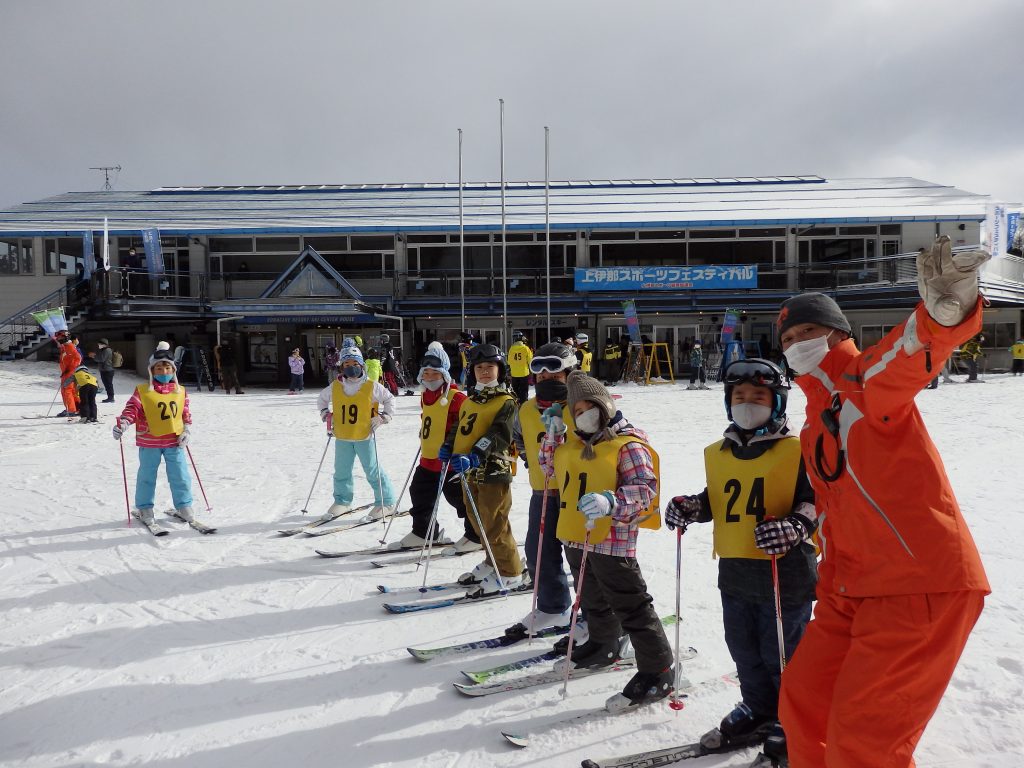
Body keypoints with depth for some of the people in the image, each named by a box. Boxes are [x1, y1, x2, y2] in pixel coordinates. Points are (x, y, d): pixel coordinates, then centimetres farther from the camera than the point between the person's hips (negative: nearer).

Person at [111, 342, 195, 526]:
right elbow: (131, 409, -9)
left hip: (174, 442, 2)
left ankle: (184, 506, 20)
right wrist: (123, 423, -25)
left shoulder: (180, 392, 5)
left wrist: (187, 430, 0)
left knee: (180, 476, 7)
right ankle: (144, 509, 24)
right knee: (147, 476, 9)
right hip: (149, 443, -2)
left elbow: (186, 414, 11)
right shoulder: (142, 391, -5)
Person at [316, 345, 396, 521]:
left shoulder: (371, 387, -7)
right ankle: (342, 501, 30)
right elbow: (322, 399, 21)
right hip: (342, 437, 4)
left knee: (373, 471, 1)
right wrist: (325, 414, 8)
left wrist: (384, 418, -6)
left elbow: (389, 400, 4)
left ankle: (386, 502, 14)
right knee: (341, 471, 13)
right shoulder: (335, 387, 2)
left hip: (365, 436, -4)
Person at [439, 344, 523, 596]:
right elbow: (458, 427, 23)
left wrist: (473, 456, -31)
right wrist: (448, 447, 4)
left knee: (494, 526, -3)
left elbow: (499, 436, -21)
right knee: (478, 523, 18)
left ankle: (509, 573, 11)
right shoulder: (469, 401, 15)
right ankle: (493, 563, 35)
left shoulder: (506, 402, -10)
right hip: (469, 471, 8)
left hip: (493, 470, -8)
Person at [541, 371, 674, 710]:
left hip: (611, 540, -9)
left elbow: (645, 490, -21)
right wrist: (553, 433, 10)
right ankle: (604, 646, 48)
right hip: (577, 538, 9)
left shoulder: (629, 445, -14)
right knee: (593, 601, 26)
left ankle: (657, 673, 7)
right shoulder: (576, 443, 11)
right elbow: (551, 468, 23)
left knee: (631, 608, -3)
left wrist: (610, 502, -38)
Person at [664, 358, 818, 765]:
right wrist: (691, 508, 1)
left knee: (782, 656, 7)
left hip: (785, 570, -6)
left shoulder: (796, 449, -7)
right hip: (734, 572, 6)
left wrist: (793, 527, -29)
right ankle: (758, 710, 39)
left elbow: (815, 500, -11)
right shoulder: (718, 453, 10)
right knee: (745, 653, 19)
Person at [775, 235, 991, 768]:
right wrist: (831, 585, 24)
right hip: (857, 588, 9)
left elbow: (909, 355, -31)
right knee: (802, 698, 14)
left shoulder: (868, 379, -7)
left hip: (924, 583, -8)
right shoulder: (813, 427, 18)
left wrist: (942, 313, -53)